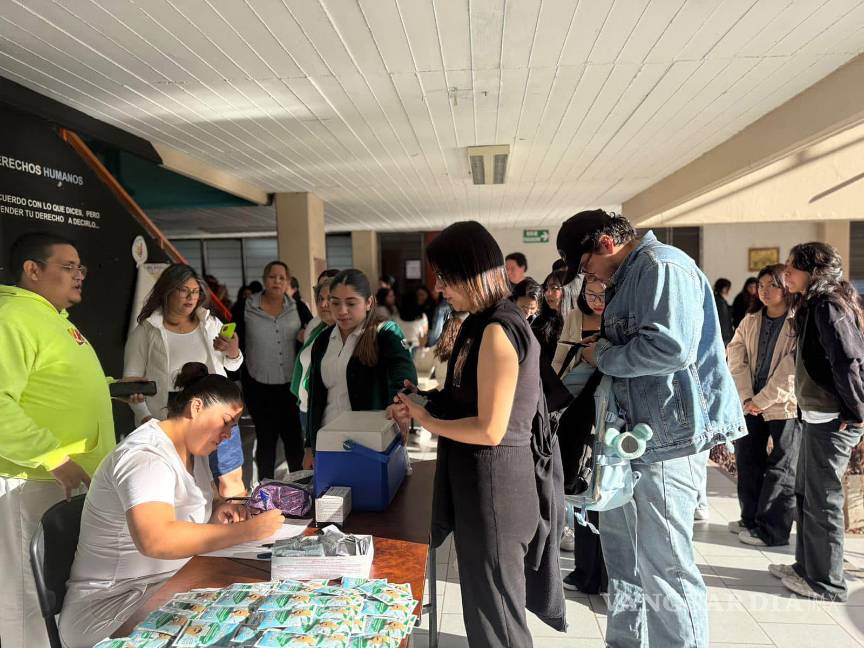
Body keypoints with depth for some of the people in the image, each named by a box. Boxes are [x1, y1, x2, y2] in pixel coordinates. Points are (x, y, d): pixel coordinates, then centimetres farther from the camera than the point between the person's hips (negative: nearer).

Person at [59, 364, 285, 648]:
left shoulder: (194, 448, 5)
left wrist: (217, 508, -3)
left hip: (171, 583, 9)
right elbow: (155, 541, -40)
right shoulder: (146, 457, -24)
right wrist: (247, 530, -36)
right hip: (115, 601, -8)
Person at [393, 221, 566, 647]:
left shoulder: (497, 331, -22)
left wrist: (427, 422, -11)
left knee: (492, 598, 10)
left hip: (492, 479, -10)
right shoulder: (482, 323, 9)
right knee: (486, 590, 24)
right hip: (478, 475, 10)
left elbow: (490, 430, -23)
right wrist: (425, 405, 3)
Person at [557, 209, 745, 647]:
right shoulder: (629, 278, 17)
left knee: (664, 567, 0)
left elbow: (672, 346, -29)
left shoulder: (661, 267, -15)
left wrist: (603, 357, -15)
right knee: (621, 548, 21)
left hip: (667, 437, -11)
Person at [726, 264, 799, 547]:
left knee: (780, 469, 2)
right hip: (751, 404, 6)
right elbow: (736, 359, 1)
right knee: (747, 460, 13)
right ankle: (751, 518, 28)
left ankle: (772, 530, 11)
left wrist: (762, 400, -14)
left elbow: (790, 369, -16)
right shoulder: (750, 321, 7)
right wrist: (746, 397, -9)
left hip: (785, 405, -6)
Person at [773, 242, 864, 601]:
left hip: (832, 420, -10)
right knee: (805, 493, 17)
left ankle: (827, 582, 16)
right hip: (817, 416, 10)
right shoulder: (814, 305, 14)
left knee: (823, 500, 1)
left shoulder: (827, 305, -16)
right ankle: (807, 565, 31)